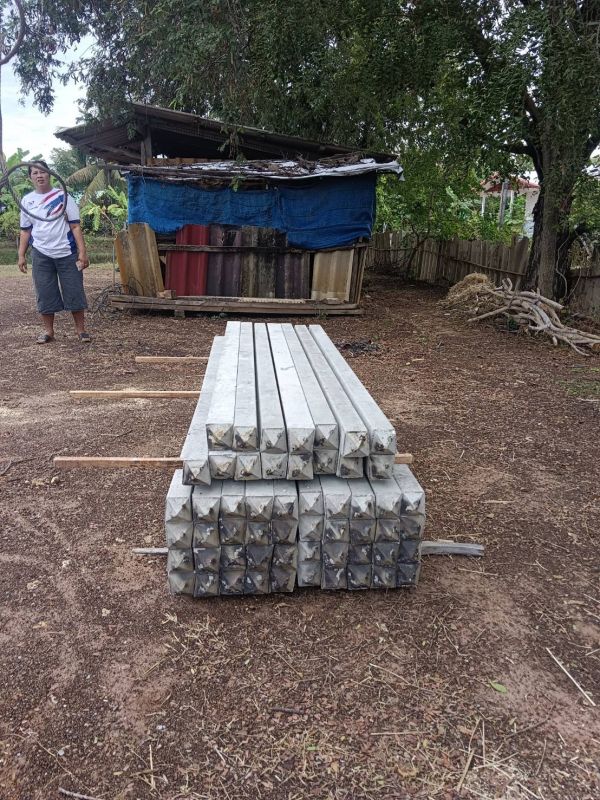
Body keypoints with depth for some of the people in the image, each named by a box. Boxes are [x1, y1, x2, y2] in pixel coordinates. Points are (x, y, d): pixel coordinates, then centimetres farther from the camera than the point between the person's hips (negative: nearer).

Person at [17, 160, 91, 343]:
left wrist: (82, 252, -10)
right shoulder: (26, 200, 8)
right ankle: (48, 331, 15)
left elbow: (75, 225, -3)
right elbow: (25, 231, 12)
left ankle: (81, 329, 9)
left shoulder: (62, 196, -1)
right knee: (45, 294, 5)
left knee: (74, 292, 0)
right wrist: (21, 255, 6)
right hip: (41, 254, 3)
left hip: (67, 253, -2)